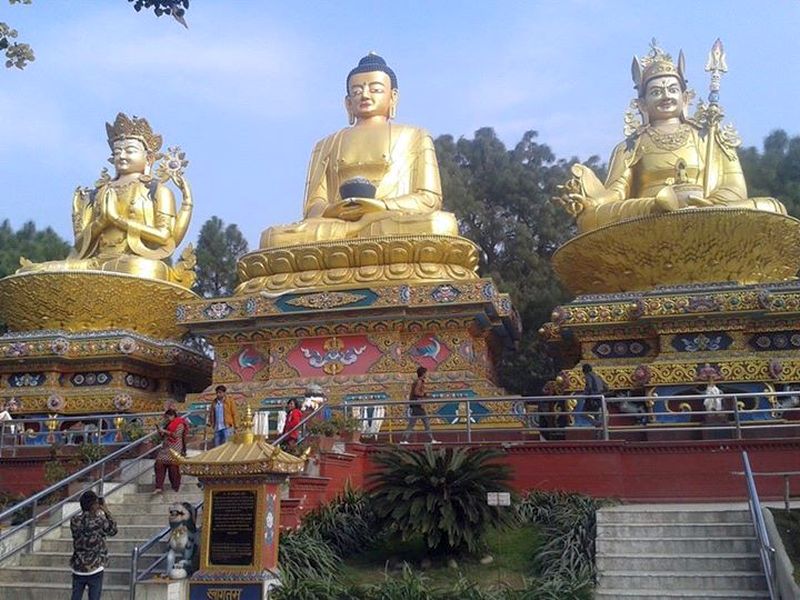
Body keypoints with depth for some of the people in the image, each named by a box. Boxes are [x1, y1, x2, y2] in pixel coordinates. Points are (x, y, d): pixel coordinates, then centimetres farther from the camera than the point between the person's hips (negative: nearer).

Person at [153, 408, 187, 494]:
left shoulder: (180, 424, -4)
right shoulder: (168, 424, 20)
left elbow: (176, 435, -16)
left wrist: (164, 431, -13)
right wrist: (161, 433, 3)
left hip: (174, 449, -7)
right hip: (166, 448, 8)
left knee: (173, 467, -6)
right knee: (159, 464, -8)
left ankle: (176, 487, 8)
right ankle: (159, 487, -11)